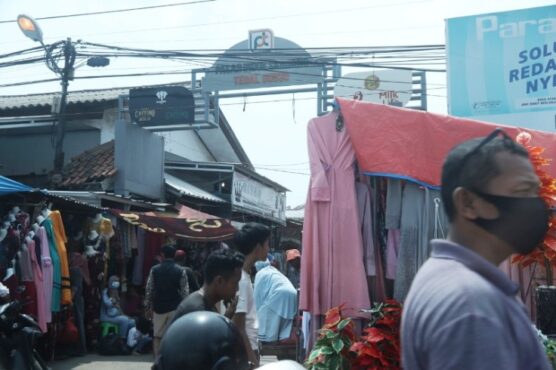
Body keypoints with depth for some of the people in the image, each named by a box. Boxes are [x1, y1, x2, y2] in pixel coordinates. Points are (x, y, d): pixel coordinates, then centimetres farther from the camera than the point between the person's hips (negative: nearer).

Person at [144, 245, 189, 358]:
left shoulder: (154, 270, -1)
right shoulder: (181, 271, -4)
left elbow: (149, 290, 0)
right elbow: (185, 292, -5)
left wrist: (148, 307, 8)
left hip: (159, 307, 1)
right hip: (175, 308, -1)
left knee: (157, 336, 12)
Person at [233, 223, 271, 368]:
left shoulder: (244, 275, 8)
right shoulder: (241, 280, -20)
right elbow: (239, 330, -21)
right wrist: (254, 362, -19)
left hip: (249, 349, 9)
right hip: (244, 354, -9)